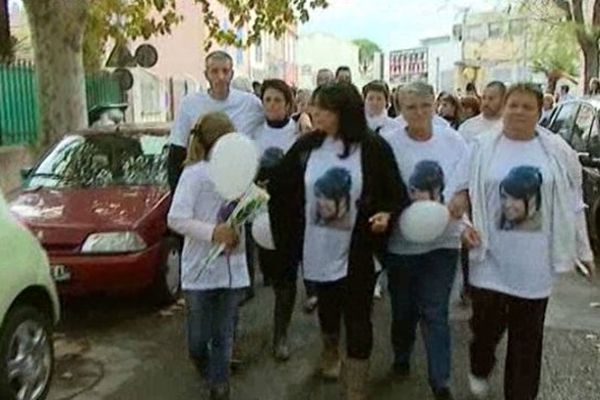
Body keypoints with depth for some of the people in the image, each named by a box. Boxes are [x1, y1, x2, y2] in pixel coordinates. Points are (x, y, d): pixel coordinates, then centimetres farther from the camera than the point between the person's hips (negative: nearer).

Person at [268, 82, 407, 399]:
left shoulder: (373, 148, -10)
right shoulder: (306, 146, -2)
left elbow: (396, 194, -5)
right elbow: (280, 188, 2)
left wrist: (386, 215, -24)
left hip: (357, 251, -3)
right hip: (317, 249, 4)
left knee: (357, 317, 2)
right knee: (327, 305, 25)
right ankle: (330, 352, 54)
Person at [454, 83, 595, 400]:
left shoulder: (557, 150, 0)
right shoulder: (483, 146, -2)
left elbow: (572, 203, 6)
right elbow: (463, 191, 4)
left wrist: (583, 249, 8)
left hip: (535, 262, 1)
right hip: (492, 257, -1)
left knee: (527, 334, 10)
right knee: (486, 323, 5)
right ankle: (479, 370, 37)